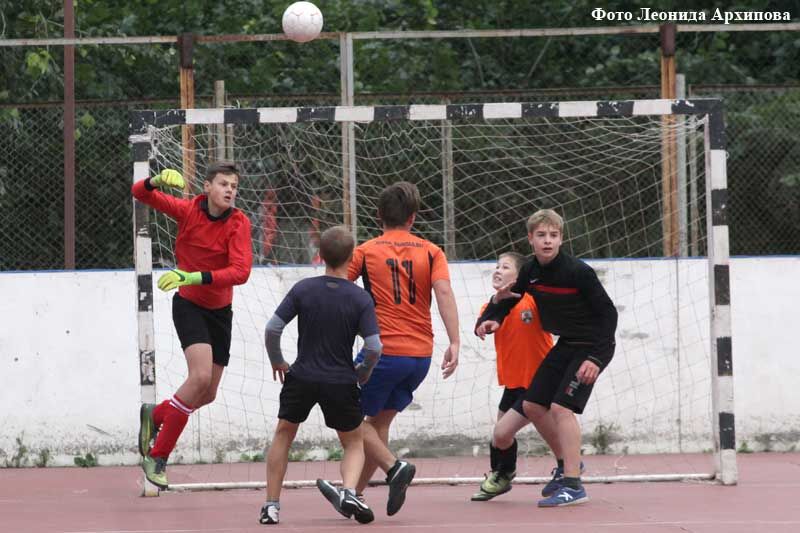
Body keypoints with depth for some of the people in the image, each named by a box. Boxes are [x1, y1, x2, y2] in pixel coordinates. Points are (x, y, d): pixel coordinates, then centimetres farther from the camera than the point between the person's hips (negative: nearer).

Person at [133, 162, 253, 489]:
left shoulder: (238, 224, -13)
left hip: (220, 311, 3)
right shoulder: (188, 211, -12)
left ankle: (155, 415, 40)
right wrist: (157, 181, -29)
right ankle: (157, 456, -14)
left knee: (207, 395, 8)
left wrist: (195, 276, -39)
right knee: (201, 375, -24)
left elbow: (240, 271, -27)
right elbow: (140, 194, -5)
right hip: (188, 305, -3)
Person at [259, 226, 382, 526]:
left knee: (283, 435, 21)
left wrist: (277, 361, 11)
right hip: (341, 383, -1)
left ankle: (271, 505, 16)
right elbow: (374, 347, -13)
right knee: (354, 443, 17)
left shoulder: (302, 289, -6)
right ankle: (348, 493, -10)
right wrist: (363, 374, 7)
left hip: (302, 377, 1)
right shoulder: (361, 299, -9)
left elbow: (272, 329, -7)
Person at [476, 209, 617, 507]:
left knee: (561, 407, -20)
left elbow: (608, 313, -20)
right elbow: (508, 298, 13)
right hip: (566, 345, 8)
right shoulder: (530, 272, -4)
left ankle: (573, 485, -19)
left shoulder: (578, 272, -23)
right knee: (532, 406, 9)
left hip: (593, 346, -8)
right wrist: (490, 319, -10)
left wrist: (595, 358, -27)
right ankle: (567, 463, 29)